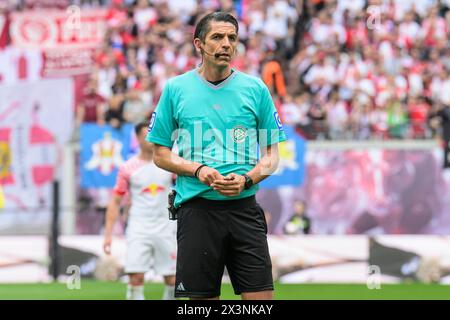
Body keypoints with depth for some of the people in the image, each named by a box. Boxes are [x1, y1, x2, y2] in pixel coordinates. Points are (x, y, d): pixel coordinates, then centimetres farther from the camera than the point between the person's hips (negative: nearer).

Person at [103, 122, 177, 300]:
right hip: (138, 230, -2)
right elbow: (115, 202, 4)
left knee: (172, 280, 2)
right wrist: (108, 234, -1)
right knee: (136, 277, -12)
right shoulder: (128, 168, 2)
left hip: (165, 230, 2)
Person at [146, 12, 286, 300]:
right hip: (196, 208, 0)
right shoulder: (175, 89, 6)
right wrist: (197, 170, -10)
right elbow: (161, 154, 9)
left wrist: (246, 180, -10)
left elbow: (271, 155, 10)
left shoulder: (256, 89, 7)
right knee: (202, 298, 2)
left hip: (244, 208, 0)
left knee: (261, 295, -7)